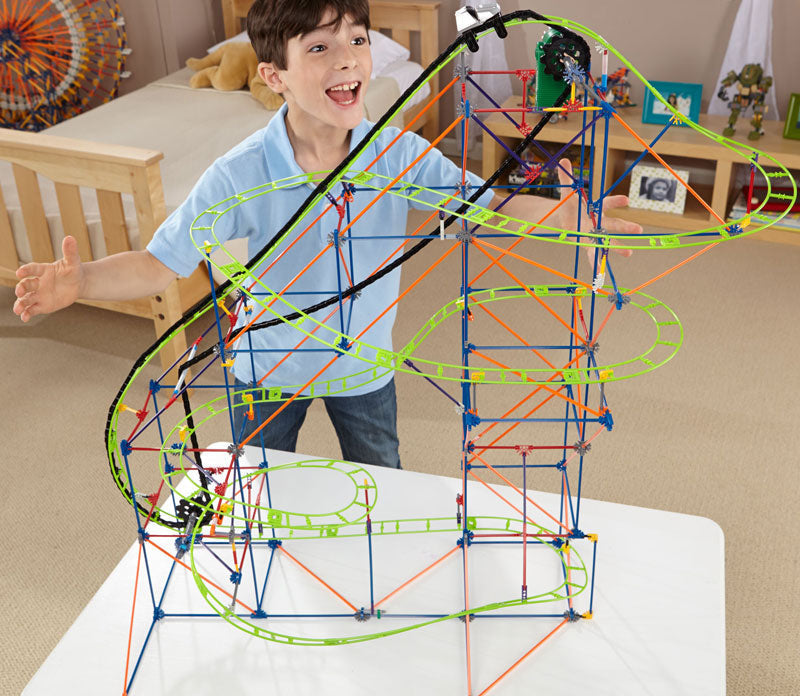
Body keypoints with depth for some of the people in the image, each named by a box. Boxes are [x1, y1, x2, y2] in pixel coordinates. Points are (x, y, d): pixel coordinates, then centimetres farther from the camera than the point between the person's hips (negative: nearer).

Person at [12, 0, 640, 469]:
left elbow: (489, 205, -20)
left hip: (363, 362, 2)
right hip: (268, 366, -1)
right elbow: (160, 265, -23)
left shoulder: (399, 153, -22)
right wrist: (82, 279, -43)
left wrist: (568, 213, -40)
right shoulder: (240, 175, -28)